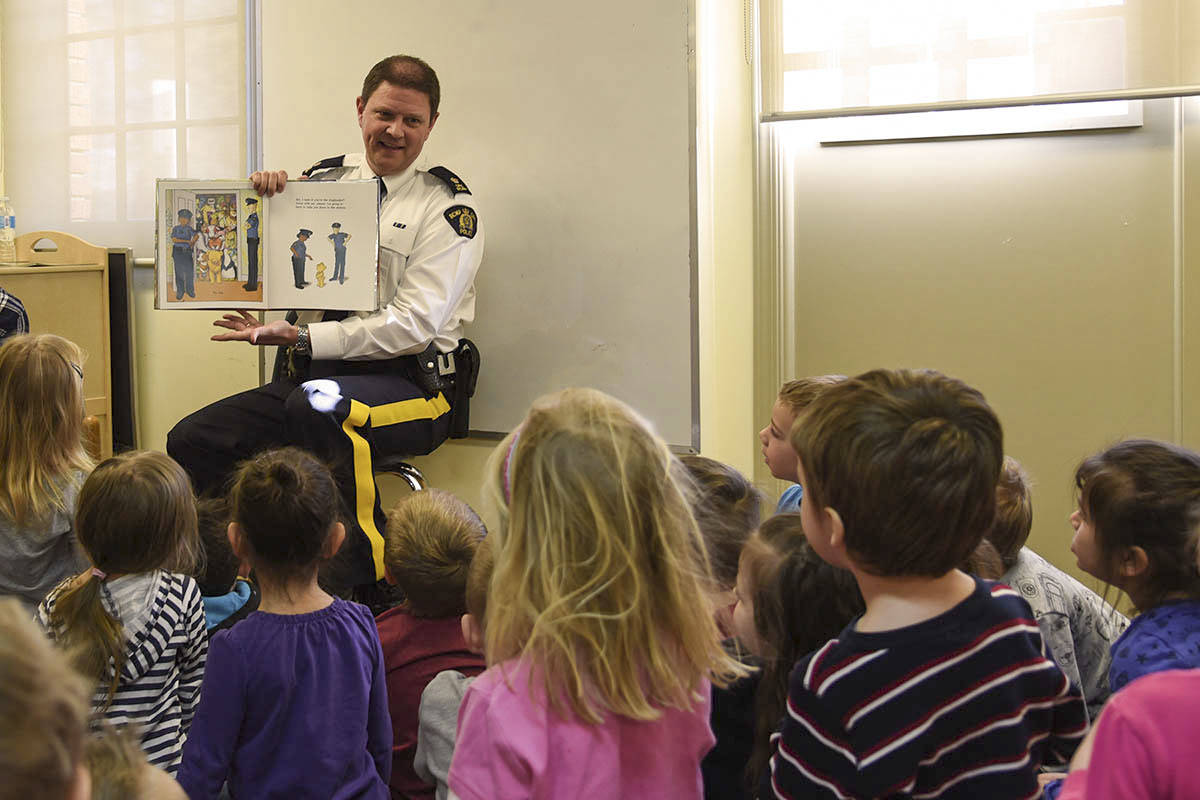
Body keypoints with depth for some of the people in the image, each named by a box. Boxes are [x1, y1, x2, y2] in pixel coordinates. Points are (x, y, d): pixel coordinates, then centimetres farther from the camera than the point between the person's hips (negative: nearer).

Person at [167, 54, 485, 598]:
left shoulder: (447, 206, -4)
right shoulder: (324, 180, 12)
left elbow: (414, 324, -14)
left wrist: (302, 339, -18)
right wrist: (264, 202, -4)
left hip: (409, 384, -6)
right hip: (316, 376, 6)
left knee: (318, 404, -38)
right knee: (190, 442, -12)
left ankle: (366, 580, -25)